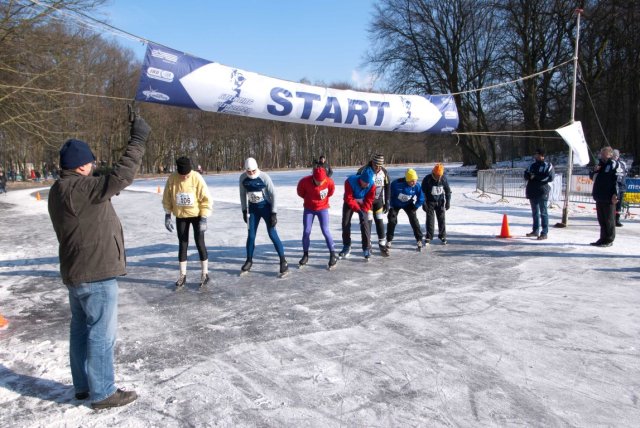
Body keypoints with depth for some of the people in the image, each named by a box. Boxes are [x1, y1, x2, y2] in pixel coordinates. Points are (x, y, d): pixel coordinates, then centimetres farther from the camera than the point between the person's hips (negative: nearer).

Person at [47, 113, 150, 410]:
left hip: (77, 273, 10)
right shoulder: (79, 189, -23)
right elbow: (120, 177, -31)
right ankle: (102, 393, 12)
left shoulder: (60, 189, 10)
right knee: (101, 333, 0)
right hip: (96, 274, -10)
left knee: (82, 329, 17)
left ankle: (84, 385, 30)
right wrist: (137, 140, -27)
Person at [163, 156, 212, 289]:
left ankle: (204, 274, 15)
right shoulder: (172, 179, -13)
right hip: (180, 216, 3)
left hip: (196, 215, -3)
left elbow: (206, 199, -16)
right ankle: (182, 275, 19)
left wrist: (204, 219, -18)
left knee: (200, 243, 1)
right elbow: (167, 198, 0)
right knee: (182, 245, 9)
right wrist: (167, 216, -1)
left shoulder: (197, 178, -20)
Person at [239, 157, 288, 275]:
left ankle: (283, 261, 1)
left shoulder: (264, 177, -20)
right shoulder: (243, 178, -7)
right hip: (253, 209, 4)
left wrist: (274, 213, -16)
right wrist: (244, 210, 6)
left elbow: (273, 194, -15)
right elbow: (243, 194, 7)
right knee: (251, 235, 7)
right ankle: (249, 260, 25)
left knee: (272, 234, -7)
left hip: (266, 207, -4)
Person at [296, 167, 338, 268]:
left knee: (325, 230, -8)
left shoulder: (329, 182, -25)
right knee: (306, 231, 0)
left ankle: (333, 255, 2)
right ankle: (305, 255, 17)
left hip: (322, 208, -1)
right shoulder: (304, 181, -26)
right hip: (309, 208, 1)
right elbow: (300, 193, -3)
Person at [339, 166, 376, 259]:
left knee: (365, 223, -13)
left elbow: (368, 201, -19)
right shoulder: (350, 181, -33)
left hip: (363, 204, 0)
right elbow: (349, 199, -32)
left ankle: (366, 248, -6)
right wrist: (358, 209, -42)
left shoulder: (372, 185, -26)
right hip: (349, 203, 0)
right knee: (345, 223, -2)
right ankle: (346, 246, 14)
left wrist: (364, 211, -34)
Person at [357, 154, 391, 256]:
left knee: (380, 222, 2)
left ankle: (382, 245, 10)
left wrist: (387, 203, 4)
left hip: (378, 201, 3)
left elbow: (387, 187, 5)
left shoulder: (384, 172, -6)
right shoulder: (363, 171, -19)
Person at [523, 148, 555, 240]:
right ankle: (535, 231, 24)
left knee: (543, 212, -5)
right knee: (535, 212, 14)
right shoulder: (532, 165, 16)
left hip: (542, 192, -7)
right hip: (532, 192, 7)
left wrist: (536, 177, -15)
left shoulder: (548, 165, -2)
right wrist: (529, 176, -8)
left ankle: (544, 233, -3)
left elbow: (550, 177, -13)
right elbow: (526, 175, 15)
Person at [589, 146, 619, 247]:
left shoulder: (613, 164, -7)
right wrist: (594, 171, 2)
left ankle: (609, 240, 6)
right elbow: (592, 177, 23)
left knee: (609, 219, -1)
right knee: (601, 219, 13)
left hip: (608, 197, -8)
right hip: (599, 196, 8)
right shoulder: (601, 164, 17)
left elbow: (616, 180, -14)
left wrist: (615, 194, -21)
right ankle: (603, 238, 21)